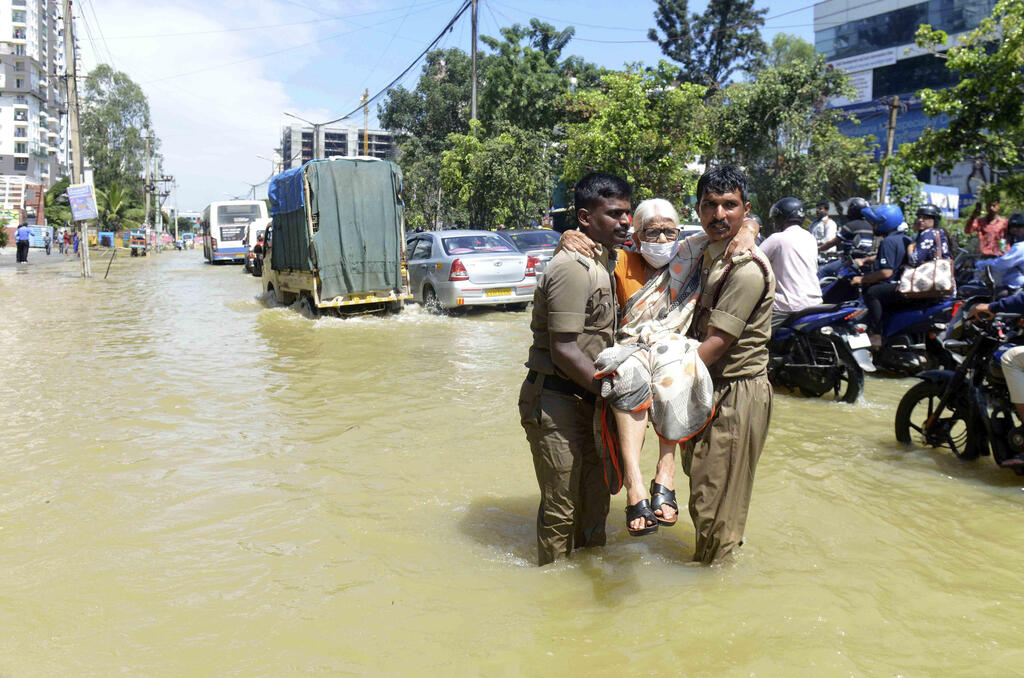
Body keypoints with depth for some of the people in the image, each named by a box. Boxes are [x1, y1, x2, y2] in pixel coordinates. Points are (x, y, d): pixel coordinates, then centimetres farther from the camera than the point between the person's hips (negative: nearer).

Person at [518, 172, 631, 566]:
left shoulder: (605, 260, 13)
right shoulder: (573, 267, -20)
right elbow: (564, 351, -24)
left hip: (587, 399, 10)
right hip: (555, 403, -10)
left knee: (594, 498, 21)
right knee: (561, 508, 3)